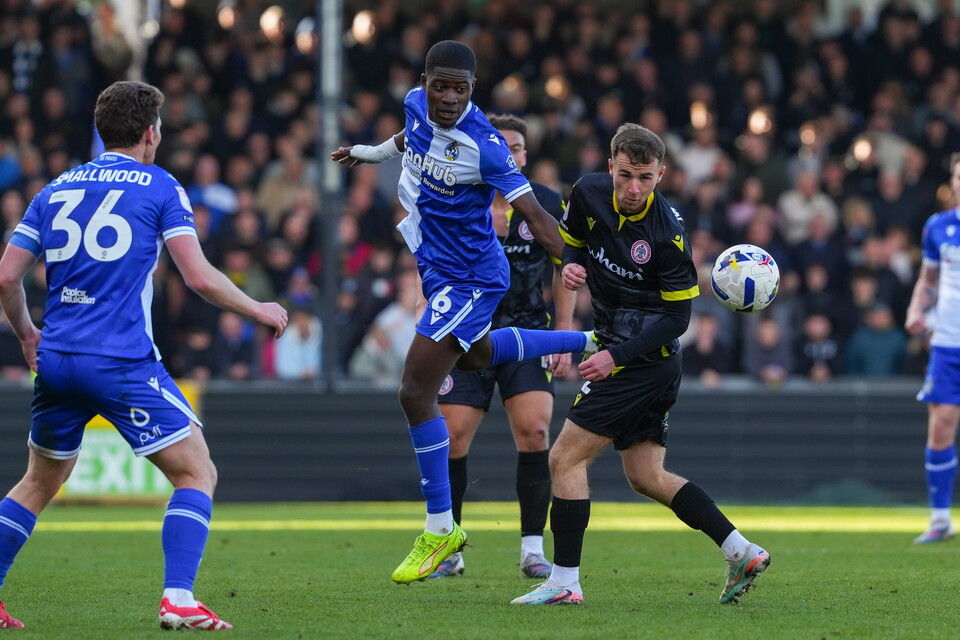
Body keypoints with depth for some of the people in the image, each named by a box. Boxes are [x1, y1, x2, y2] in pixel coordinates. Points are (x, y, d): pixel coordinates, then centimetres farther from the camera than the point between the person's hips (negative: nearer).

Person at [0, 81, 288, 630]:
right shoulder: (160, 187, 2)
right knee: (197, 475, 2)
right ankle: (178, 600, -12)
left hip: (56, 360, 5)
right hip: (123, 363, -5)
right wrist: (258, 310, 9)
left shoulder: (55, 190, 14)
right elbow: (199, 276, -6)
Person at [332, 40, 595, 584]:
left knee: (416, 394, -12)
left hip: (470, 280, -9)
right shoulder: (417, 105, -7)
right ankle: (589, 343, 52)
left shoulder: (485, 146, -27)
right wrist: (371, 152, 35)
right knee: (476, 356, 33)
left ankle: (441, 530, -1)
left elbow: (534, 215, -27)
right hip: (437, 267, 9)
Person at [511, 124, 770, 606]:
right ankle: (742, 552, 13)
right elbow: (571, 238, 18)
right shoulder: (589, 194, -2)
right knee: (647, 477, 12)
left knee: (565, 459, -7)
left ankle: (564, 581, -3)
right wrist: (571, 264, -6)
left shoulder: (667, 234, -20)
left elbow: (677, 317, -15)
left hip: (642, 362, -8)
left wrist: (616, 357, -22)